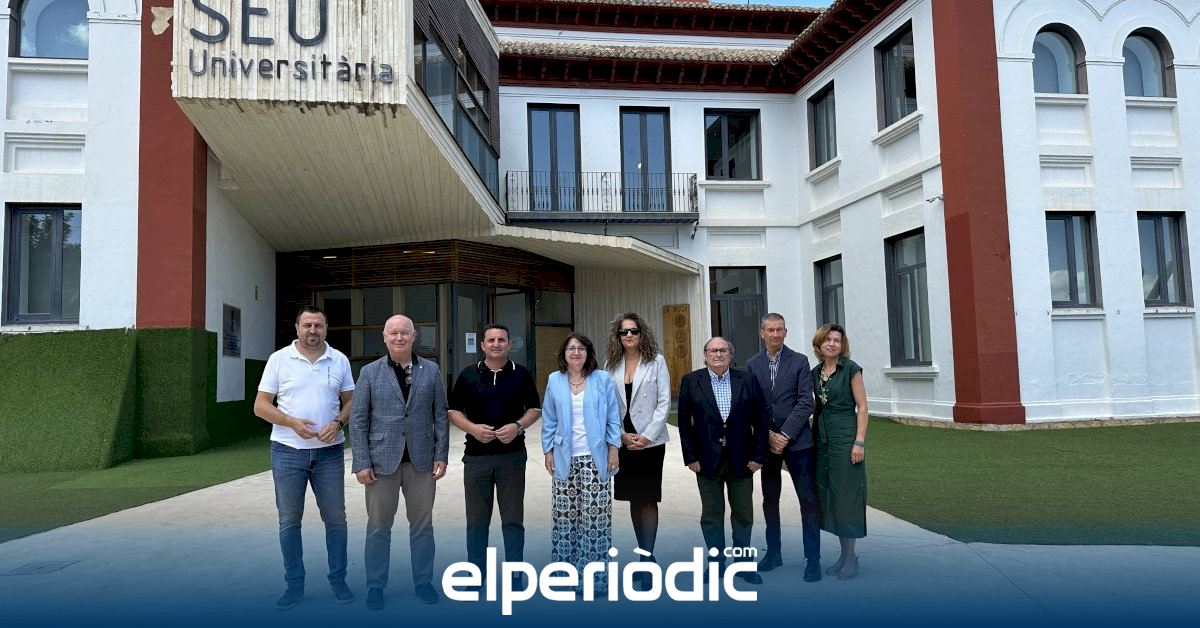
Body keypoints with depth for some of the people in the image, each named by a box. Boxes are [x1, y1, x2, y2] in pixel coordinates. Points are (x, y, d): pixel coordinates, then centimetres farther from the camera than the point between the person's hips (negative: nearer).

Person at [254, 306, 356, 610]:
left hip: (329, 452, 1)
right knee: (289, 520, 7)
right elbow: (261, 406, -1)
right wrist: (292, 422, -16)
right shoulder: (279, 359, -1)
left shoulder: (339, 360, 4)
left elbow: (350, 401, 9)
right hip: (287, 452, -1)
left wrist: (338, 422, -12)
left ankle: (338, 580, 21)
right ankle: (294, 584, 20)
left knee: (335, 518, 6)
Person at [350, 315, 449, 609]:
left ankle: (423, 582, 23)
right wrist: (362, 462, -7)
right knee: (378, 526, 8)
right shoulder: (370, 372, 1)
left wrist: (441, 456, -1)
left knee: (422, 524, 9)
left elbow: (440, 416, 5)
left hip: (421, 460, 1)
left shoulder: (431, 371, 4)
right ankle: (375, 585, 22)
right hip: (382, 460, -1)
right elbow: (358, 420, -1)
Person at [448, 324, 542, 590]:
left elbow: (534, 409, 6)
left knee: (513, 518, 5)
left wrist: (518, 426, -13)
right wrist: (472, 428, -13)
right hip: (476, 455, 1)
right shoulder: (468, 375, 4)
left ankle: (515, 579, 17)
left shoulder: (521, 374, 3)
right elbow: (454, 411, 5)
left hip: (512, 455, 0)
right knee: (476, 520, 8)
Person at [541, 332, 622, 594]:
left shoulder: (602, 379, 1)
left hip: (594, 457, -1)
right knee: (564, 511, 5)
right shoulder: (554, 380, 5)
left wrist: (614, 448, -2)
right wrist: (548, 450, 5)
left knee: (595, 511, -1)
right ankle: (563, 564, 18)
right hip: (565, 457, 1)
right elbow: (549, 419, 9)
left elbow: (613, 417, 2)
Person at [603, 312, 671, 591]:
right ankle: (646, 555, 20)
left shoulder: (656, 361, -3)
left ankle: (646, 561, 0)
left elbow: (664, 402, -5)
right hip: (623, 441, 4)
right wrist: (622, 435, -6)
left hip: (650, 441, -3)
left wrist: (647, 436, -12)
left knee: (648, 500, -3)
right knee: (633, 499, 9)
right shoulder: (611, 365, 6)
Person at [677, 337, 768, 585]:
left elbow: (761, 419, 1)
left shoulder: (747, 380, 0)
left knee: (743, 513, 10)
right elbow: (684, 421, -2)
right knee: (711, 513, 9)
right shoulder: (691, 381, -2)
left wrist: (758, 455, -3)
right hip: (707, 460, -1)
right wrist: (690, 457, -6)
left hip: (742, 459, 1)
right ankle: (716, 562, 24)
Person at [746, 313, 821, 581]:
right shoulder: (752, 364, 5)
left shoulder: (799, 361, -1)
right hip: (766, 441, 3)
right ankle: (774, 552, 25)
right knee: (770, 499, 12)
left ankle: (812, 558, 9)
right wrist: (769, 435, -9)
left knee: (808, 500, -1)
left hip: (797, 441, -3)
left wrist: (785, 435, -13)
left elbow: (806, 403, -7)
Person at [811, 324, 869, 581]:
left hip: (845, 437, -6)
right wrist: (813, 436, 13)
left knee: (846, 495, -2)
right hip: (822, 439, 6)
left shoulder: (850, 368, -6)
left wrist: (859, 442, -16)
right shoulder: (816, 372, 10)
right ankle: (845, 554, 21)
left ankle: (850, 558, 10)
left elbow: (862, 407, -9)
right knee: (828, 495, 9)